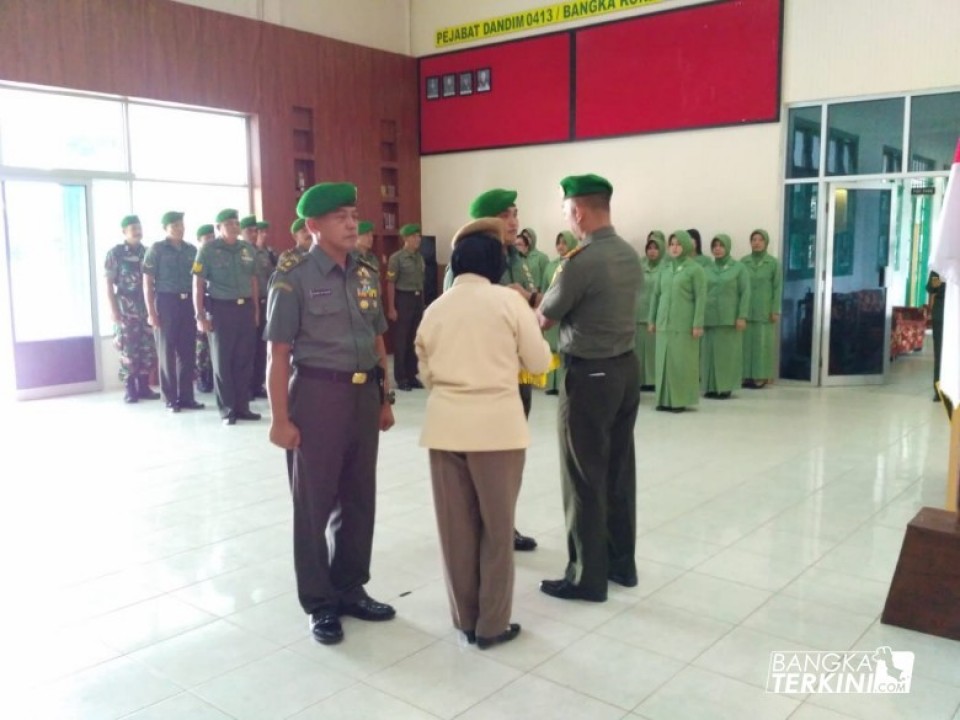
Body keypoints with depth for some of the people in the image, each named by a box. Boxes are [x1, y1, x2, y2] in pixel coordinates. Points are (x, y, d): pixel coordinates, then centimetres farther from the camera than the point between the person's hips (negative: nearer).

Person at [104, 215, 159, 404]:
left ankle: (143, 387, 13)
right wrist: (114, 310, -11)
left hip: (146, 308, 4)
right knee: (129, 351, -2)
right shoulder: (115, 253, -2)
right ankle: (129, 389, 7)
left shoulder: (147, 252, 10)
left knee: (149, 350, 3)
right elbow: (108, 283, -4)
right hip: (126, 310, -4)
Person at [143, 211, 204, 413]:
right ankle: (171, 399, 10)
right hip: (166, 302, -4)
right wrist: (151, 312, -10)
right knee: (167, 353, 3)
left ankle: (186, 396, 14)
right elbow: (147, 281, -3)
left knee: (187, 352, 6)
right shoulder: (157, 249, -1)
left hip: (187, 302, 4)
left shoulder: (191, 249, 10)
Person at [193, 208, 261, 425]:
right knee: (222, 361, 4)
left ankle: (242, 406, 15)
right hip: (221, 308, -4)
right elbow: (198, 284, -4)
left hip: (245, 308, 4)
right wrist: (200, 315, -10)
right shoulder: (208, 250, -3)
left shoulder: (248, 249, 10)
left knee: (244, 360, 6)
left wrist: (256, 309, 12)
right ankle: (227, 409, 10)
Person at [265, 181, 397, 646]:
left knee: (359, 498, 14)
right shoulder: (293, 276, -9)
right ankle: (319, 603, 22)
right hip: (319, 392, -6)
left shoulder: (366, 274, 8)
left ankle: (350, 588, 32)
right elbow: (279, 353, -10)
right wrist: (281, 418, -13)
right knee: (314, 502, 7)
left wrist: (385, 397, 12)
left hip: (364, 393, 6)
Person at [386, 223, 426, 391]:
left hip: (418, 298, 6)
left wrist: (422, 301, 10)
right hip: (403, 298, -6)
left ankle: (412, 375, 20)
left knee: (414, 339, 11)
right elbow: (390, 284, -11)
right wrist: (391, 308, -14)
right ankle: (401, 378, 6)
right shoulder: (396, 258, -9)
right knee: (401, 340, 0)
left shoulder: (420, 257, 11)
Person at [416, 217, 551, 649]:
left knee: (455, 526, 12)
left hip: (445, 424, 3)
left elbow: (426, 373, 10)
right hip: (496, 423, -3)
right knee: (496, 527, 9)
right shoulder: (508, 300, -5)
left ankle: (465, 618, 24)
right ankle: (492, 624, 17)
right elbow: (539, 362, -1)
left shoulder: (436, 308, 5)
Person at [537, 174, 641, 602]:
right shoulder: (630, 255, 7)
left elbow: (544, 320, -7)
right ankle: (622, 562, 27)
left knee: (584, 477, 2)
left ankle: (588, 577, 11)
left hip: (590, 374, -8)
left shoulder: (581, 261, -19)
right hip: (626, 367, 8)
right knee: (619, 470, 15)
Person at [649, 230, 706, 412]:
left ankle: (680, 400, 6)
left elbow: (701, 298, -7)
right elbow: (656, 295, 16)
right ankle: (665, 399, 14)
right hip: (664, 323, 5)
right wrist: (652, 320, 12)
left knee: (682, 362, -1)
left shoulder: (695, 270, -3)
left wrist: (698, 324, -13)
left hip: (684, 325, -5)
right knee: (664, 360, 6)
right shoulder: (665, 270, 12)